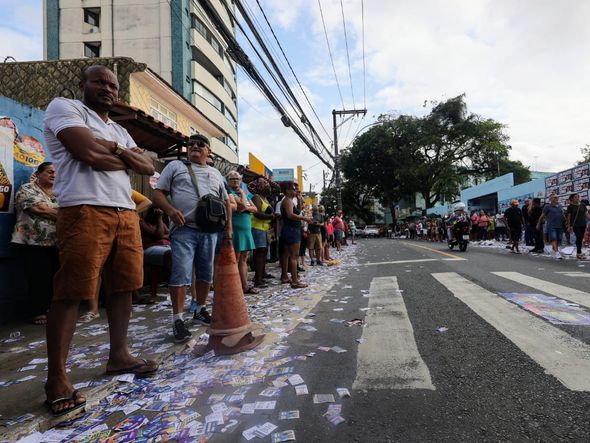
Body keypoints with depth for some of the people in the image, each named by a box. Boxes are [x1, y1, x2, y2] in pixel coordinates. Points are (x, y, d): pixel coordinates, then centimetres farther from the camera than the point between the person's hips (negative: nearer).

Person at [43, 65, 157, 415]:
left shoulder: (120, 131, 26)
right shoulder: (63, 107, 6)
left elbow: (148, 168, 15)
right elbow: (88, 152, -13)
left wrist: (118, 150, -1)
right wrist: (126, 159, 3)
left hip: (126, 214, 7)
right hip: (85, 211, -7)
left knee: (123, 286, 8)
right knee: (71, 292, -5)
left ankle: (119, 355, 20)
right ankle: (57, 377, 5)